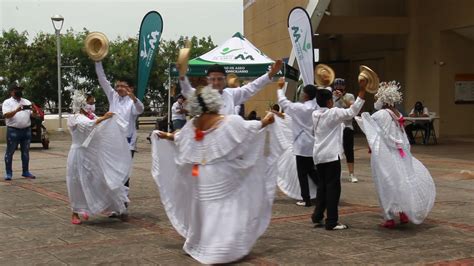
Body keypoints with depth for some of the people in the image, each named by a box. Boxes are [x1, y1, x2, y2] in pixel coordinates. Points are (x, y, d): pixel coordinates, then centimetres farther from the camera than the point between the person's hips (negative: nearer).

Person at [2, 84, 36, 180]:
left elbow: (33, 114, 8)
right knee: (10, 152, 0)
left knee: (25, 152, 10)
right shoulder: (7, 102, 0)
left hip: (26, 130, 4)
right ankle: (8, 173, 6)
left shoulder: (27, 102, 13)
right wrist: (16, 110, -29)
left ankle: (25, 172, 19)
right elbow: (6, 115, -14)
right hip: (13, 130, -4)